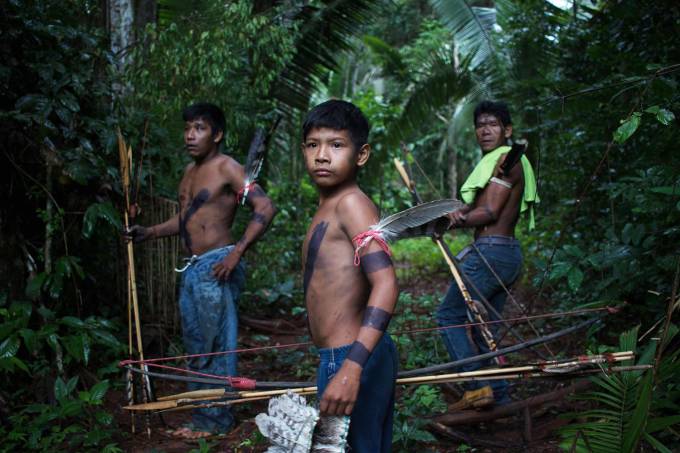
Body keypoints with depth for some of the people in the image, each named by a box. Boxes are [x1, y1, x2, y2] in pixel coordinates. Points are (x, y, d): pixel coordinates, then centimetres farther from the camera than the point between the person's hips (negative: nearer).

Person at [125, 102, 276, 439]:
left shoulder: (226, 168, -9)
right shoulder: (190, 171, 16)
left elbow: (264, 208, -18)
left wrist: (237, 252, -22)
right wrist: (149, 233, 15)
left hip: (216, 266, -9)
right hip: (192, 268, 9)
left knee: (215, 345, -2)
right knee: (195, 345, 14)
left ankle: (215, 420, 9)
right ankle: (200, 416, 25)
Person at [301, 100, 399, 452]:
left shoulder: (351, 203, -14)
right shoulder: (329, 208, 12)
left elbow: (386, 284, -25)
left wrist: (351, 368, -33)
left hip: (347, 360, -9)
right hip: (365, 357, 9)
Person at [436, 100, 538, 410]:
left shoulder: (506, 159, -9)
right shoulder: (493, 161, 22)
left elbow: (489, 213, -15)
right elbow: (477, 207, 14)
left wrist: (451, 221, -8)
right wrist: (461, 214, -6)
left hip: (491, 253, -10)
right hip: (507, 254, 10)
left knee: (449, 315, -4)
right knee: (485, 329, 13)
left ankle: (478, 387, -5)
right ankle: (499, 399, 17)